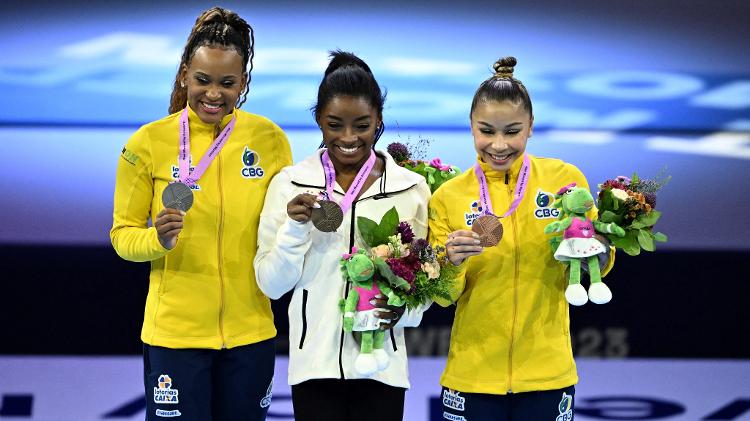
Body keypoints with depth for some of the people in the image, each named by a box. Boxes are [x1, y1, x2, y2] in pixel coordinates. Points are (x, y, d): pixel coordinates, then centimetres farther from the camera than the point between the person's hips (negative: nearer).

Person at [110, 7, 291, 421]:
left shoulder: (269, 139, -1)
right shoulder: (148, 142, -5)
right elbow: (123, 234, 1)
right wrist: (158, 239, -19)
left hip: (250, 330, 2)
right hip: (174, 330, -2)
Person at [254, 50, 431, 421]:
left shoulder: (411, 188, 1)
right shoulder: (290, 184, 1)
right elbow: (272, 284, 0)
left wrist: (401, 310, -15)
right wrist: (295, 228, -15)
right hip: (314, 363, 0)